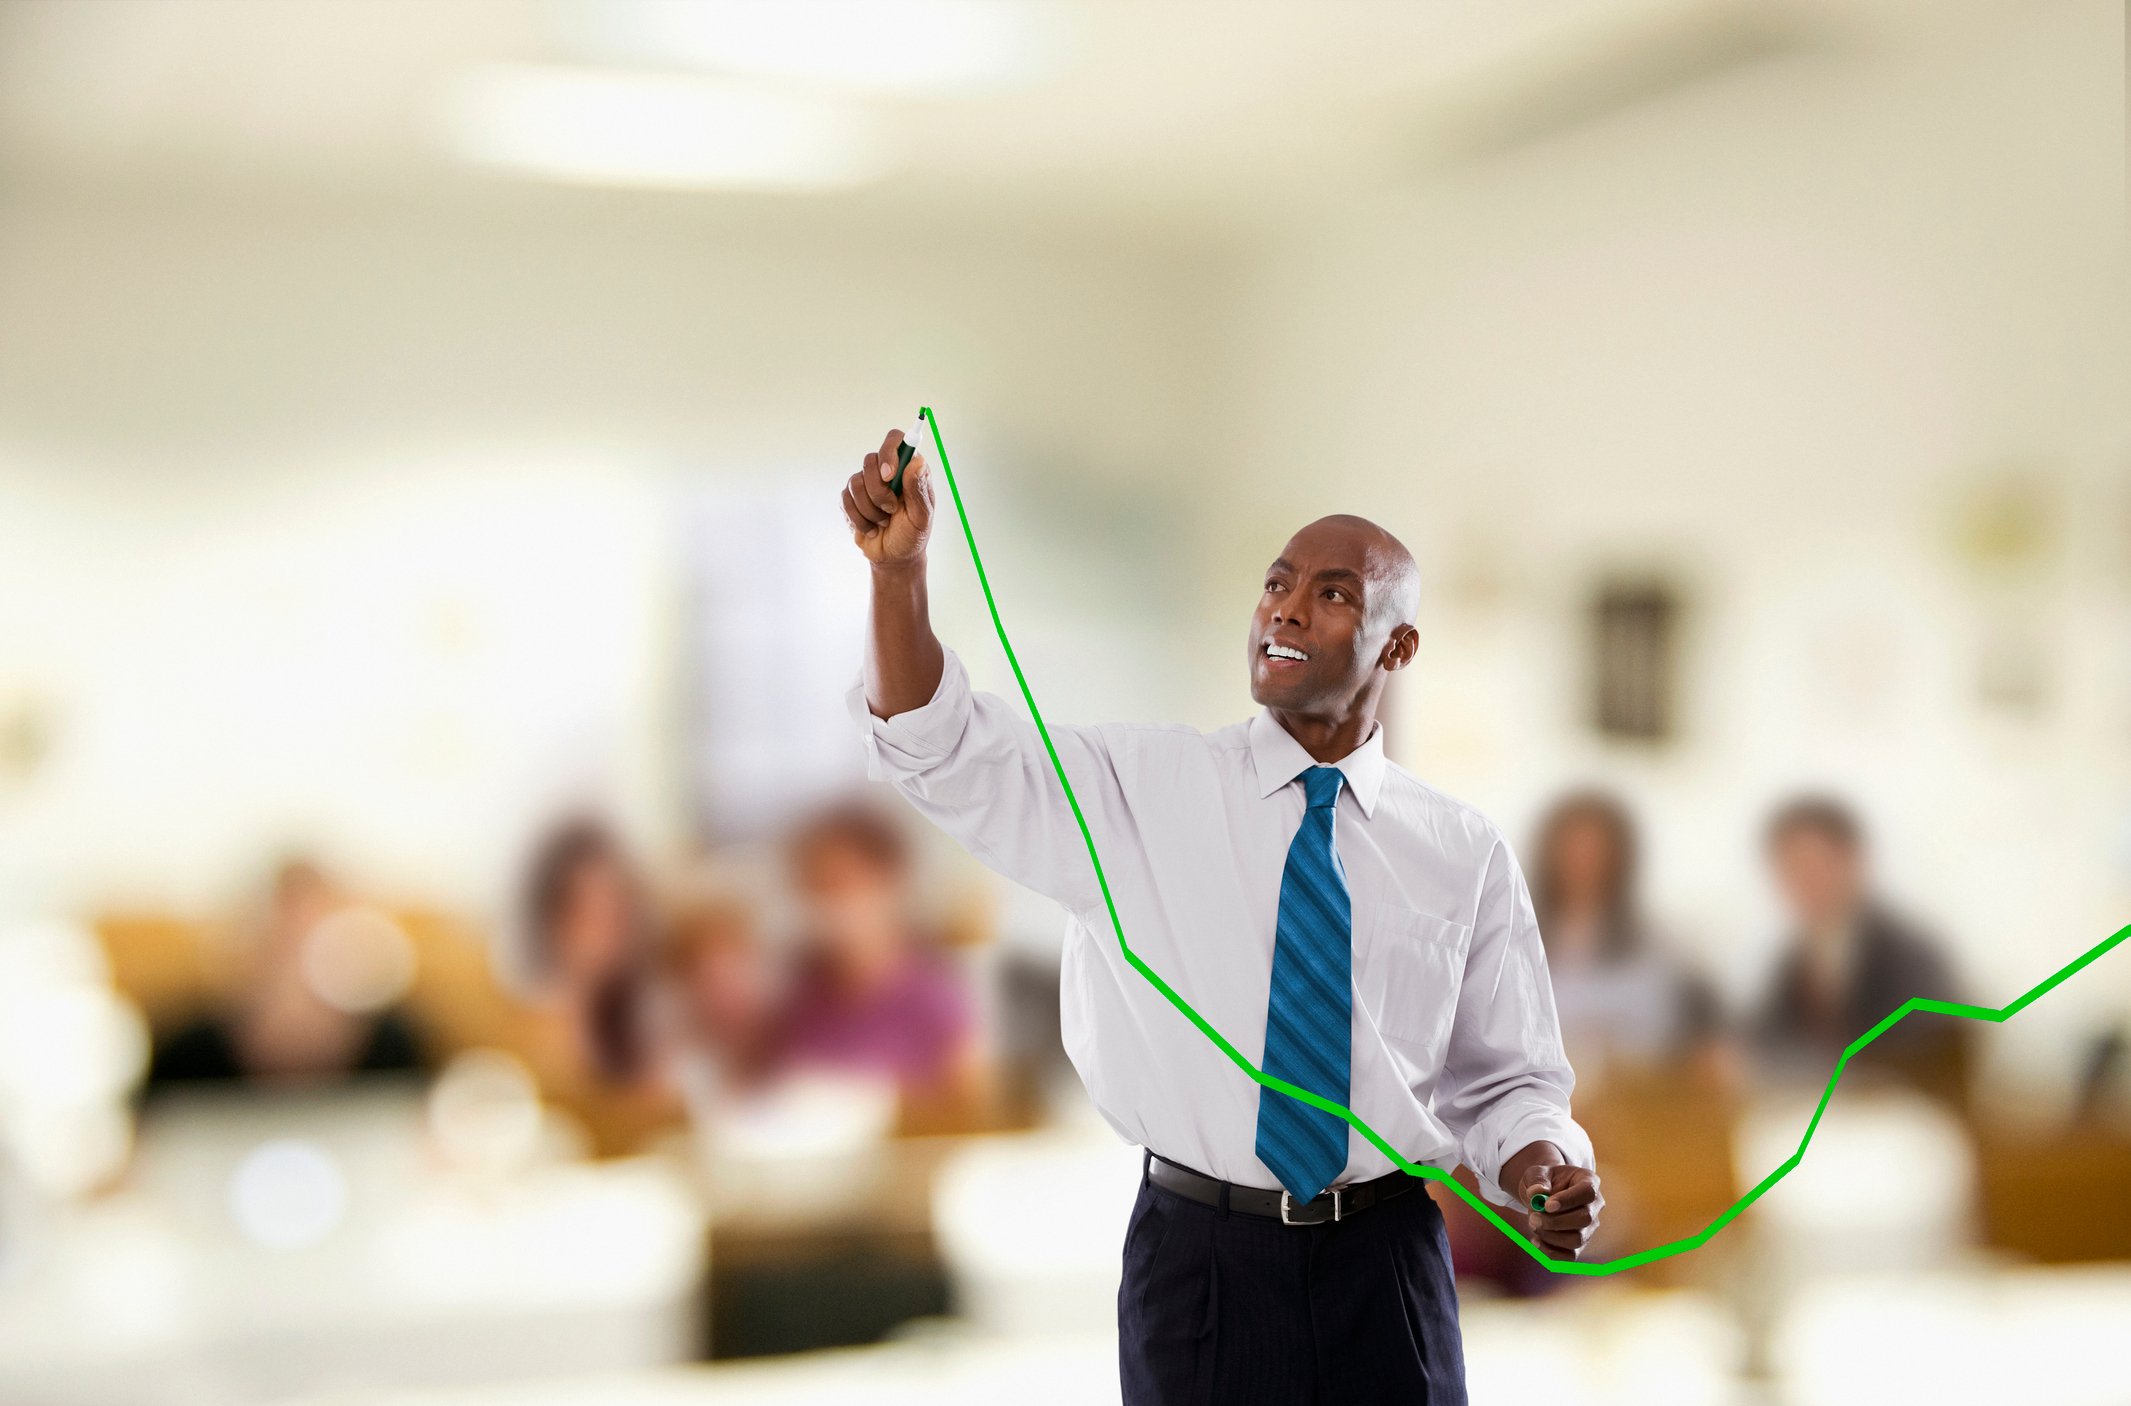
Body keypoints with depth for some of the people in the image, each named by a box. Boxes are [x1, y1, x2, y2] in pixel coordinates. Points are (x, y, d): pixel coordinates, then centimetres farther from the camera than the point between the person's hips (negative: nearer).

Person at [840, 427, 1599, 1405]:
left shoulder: (1465, 856, 4)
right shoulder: (1143, 787, -1)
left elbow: (1505, 1081, 8)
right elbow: (942, 752, -12)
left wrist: (1540, 1164, -13)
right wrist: (899, 570, -27)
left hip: (1385, 1262, 1)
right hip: (1196, 1254, -1)